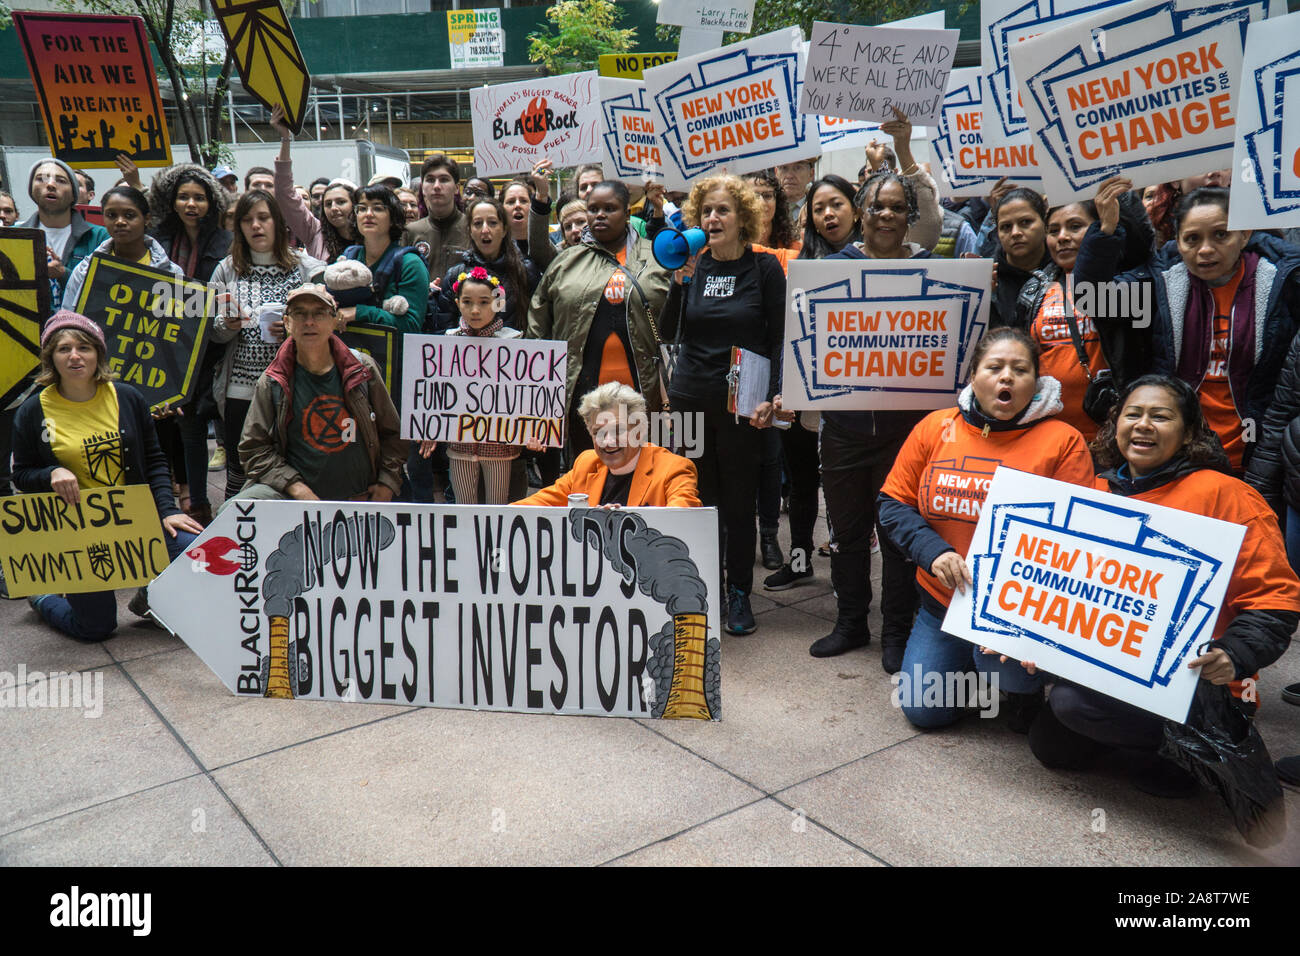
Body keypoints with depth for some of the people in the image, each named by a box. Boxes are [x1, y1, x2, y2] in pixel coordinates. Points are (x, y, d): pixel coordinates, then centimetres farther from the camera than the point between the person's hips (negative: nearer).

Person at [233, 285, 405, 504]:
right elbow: (254, 448, 3)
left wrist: (387, 484, -1)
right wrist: (296, 488, -11)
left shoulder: (363, 369, 6)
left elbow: (392, 434, 13)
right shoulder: (271, 383, 4)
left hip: (362, 496, 1)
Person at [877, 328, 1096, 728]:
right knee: (923, 709, 3)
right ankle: (974, 662, 36)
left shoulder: (1063, 442, -10)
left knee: (1003, 659, -33)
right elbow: (893, 503, 1)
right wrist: (934, 552, -17)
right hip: (944, 598, 4)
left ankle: (1025, 684, 6)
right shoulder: (935, 428, -2)